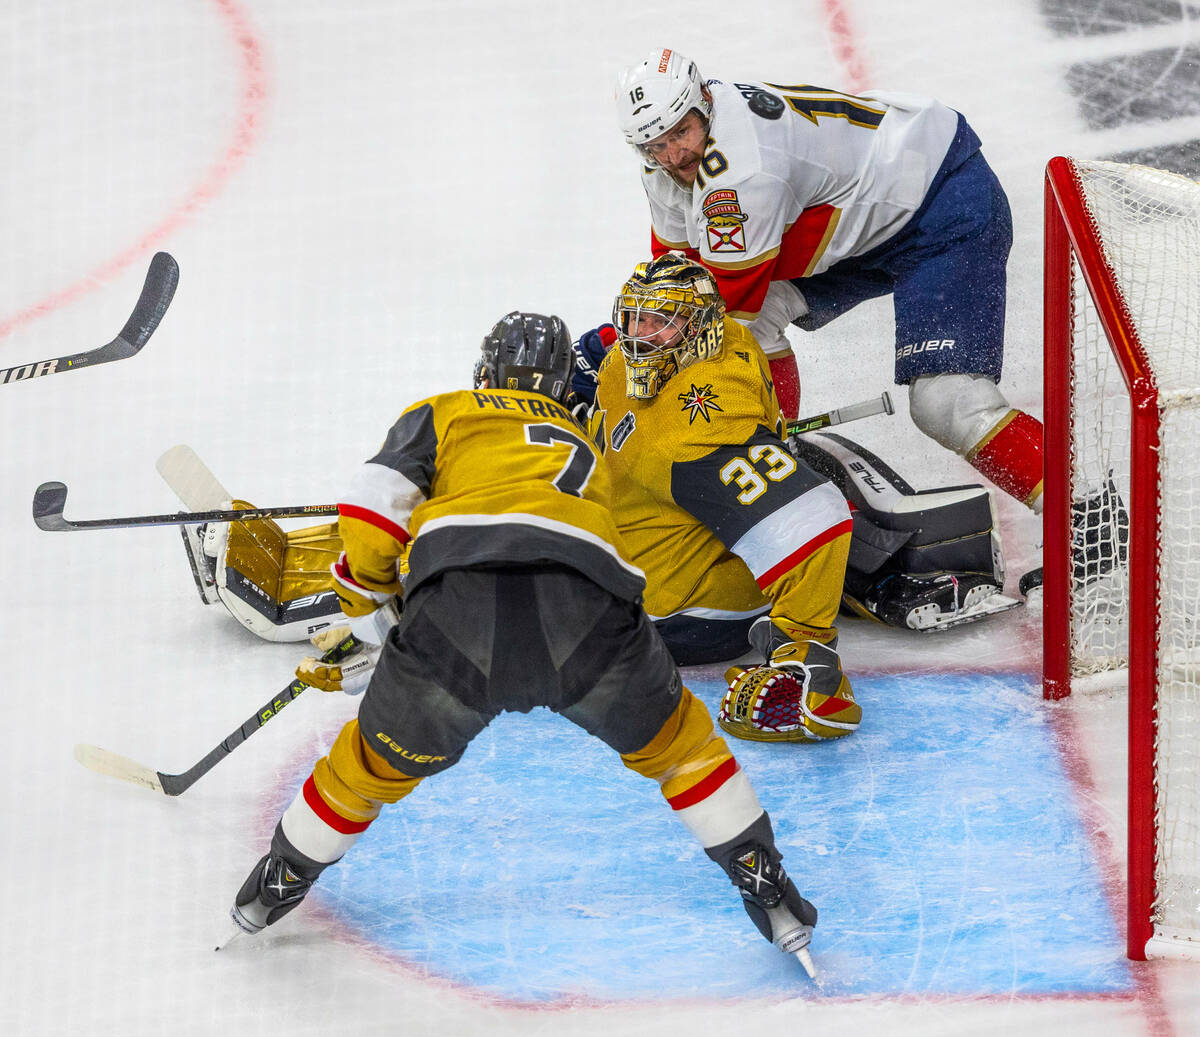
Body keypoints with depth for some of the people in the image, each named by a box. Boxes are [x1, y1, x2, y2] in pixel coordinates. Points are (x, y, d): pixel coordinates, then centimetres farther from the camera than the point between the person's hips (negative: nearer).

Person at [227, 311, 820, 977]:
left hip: (462, 593, -1)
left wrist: (366, 611, 33)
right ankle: (767, 889, 28)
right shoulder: (584, 452, 43)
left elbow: (371, 513, 12)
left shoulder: (441, 415, 30)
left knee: (382, 759, 23)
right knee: (671, 739, 27)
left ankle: (278, 883, 41)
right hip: (587, 606, 1)